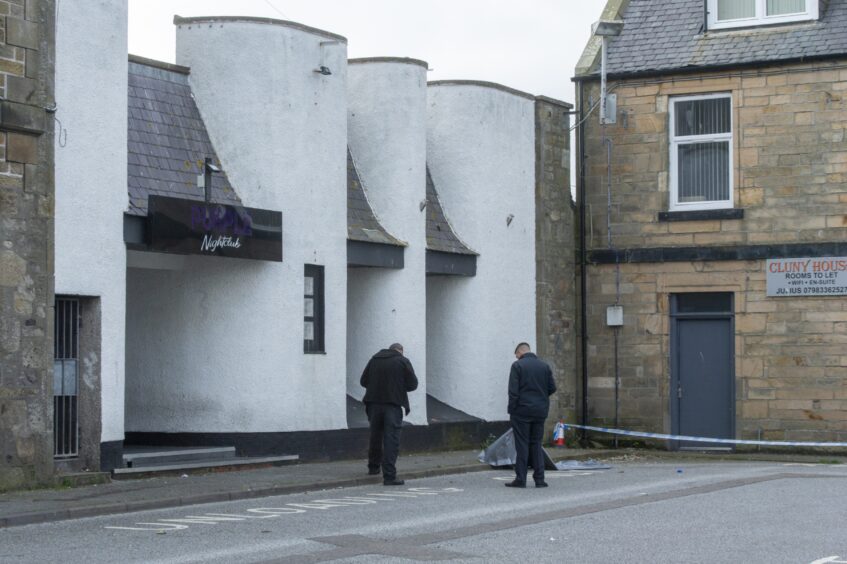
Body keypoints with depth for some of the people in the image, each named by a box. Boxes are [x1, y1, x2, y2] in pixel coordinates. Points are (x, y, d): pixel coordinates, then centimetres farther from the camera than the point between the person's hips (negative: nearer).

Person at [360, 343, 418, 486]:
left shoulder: (374, 359, 10)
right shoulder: (403, 361, -2)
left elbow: (363, 381, 11)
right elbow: (412, 384, -3)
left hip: (374, 404, 4)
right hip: (393, 404, -4)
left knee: (375, 437, 21)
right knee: (391, 440, -4)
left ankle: (373, 467, 36)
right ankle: (389, 476, -11)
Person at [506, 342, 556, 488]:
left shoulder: (518, 365, -7)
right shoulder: (545, 366, 7)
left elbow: (513, 391, -11)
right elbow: (552, 388, 7)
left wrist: (511, 410, -6)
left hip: (522, 410, -4)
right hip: (540, 411, 4)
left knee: (522, 445, 0)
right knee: (536, 444, 11)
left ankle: (520, 479, 0)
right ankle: (539, 479, 7)